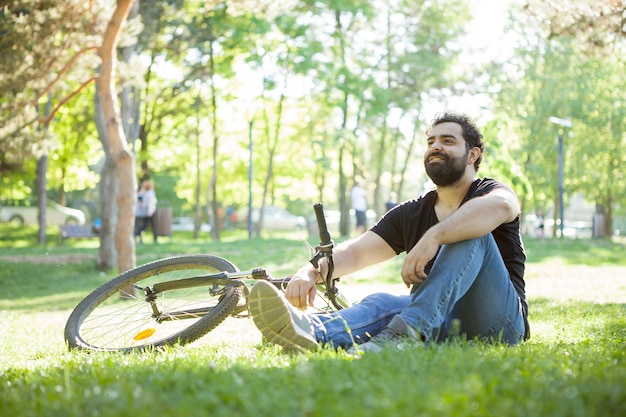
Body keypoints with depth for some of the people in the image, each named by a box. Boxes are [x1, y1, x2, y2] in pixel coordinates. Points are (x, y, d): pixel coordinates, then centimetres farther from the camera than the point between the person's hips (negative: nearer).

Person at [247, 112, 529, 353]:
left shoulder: (488, 192, 1)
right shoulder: (411, 214, 16)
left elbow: (500, 206, -27)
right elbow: (356, 251, 3)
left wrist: (434, 236, -42)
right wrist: (312, 271, -19)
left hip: (500, 322, -3)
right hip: (446, 323, 4)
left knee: (470, 233, -26)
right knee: (383, 303, -25)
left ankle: (406, 331, -46)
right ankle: (313, 331, -59)